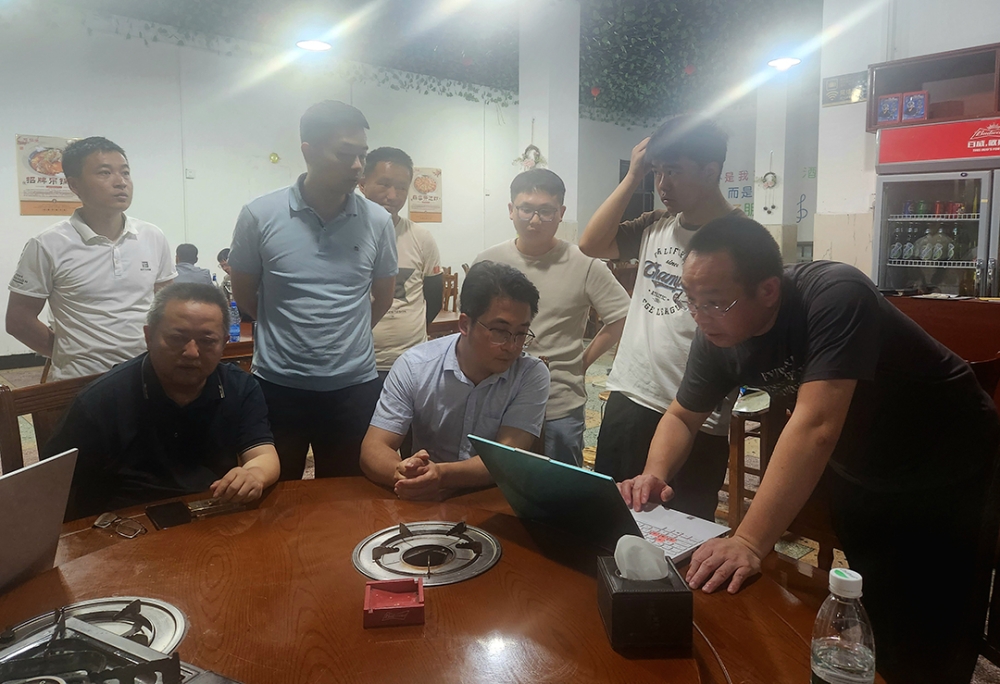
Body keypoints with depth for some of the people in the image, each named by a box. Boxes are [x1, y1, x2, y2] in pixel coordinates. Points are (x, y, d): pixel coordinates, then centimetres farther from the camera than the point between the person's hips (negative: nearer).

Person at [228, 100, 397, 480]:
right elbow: (244, 295, 6)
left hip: (354, 386, 1)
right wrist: (285, 334, 11)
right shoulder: (259, 216, -7)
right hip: (278, 385, -1)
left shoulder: (377, 221, -2)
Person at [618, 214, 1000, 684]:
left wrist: (749, 542, -48)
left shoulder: (835, 297, -35)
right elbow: (683, 416, -3)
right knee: (875, 623, 14)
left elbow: (814, 426, -43)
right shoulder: (718, 334, -15)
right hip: (857, 474, 5)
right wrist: (655, 475, -23)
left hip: (947, 474, -5)